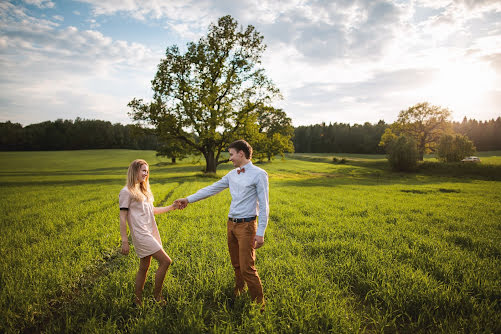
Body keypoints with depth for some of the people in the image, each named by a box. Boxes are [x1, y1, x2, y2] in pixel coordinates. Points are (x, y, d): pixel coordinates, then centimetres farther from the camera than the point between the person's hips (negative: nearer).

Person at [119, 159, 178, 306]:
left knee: (144, 267, 13)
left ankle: (138, 300, 24)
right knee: (165, 261, -10)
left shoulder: (143, 190, 17)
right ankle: (157, 293, 6)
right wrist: (124, 241, -13)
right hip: (141, 235, -8)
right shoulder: (126, 192, -9)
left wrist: (171, 207, 19)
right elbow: (122, 218, -11)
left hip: (151, 233, 8)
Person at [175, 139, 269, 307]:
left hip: (246, 225, -6)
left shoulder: (259, 174, -9)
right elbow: (211, 189, 17)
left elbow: (264, 205, -11)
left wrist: (260, 233, -16)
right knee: (236, 265, 15)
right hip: (231, 224, 7)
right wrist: (188, 199, 16)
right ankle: (238, 294, 31)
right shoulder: (232, 174, 12)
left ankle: (259, 304, 9)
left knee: (247, 268, -5)